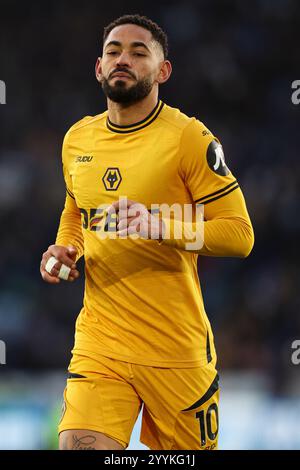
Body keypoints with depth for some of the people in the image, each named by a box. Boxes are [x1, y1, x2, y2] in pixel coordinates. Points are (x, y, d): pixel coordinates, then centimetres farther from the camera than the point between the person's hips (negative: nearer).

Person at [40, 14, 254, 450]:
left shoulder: (188, 137, -8)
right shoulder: (78, 139, 10)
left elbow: (239, 234, -11)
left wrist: (157, 224, -25)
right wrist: (65, 250, 8)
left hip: (177, 348, -3)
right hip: (99, 344, 4)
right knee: (78, 445, -17)